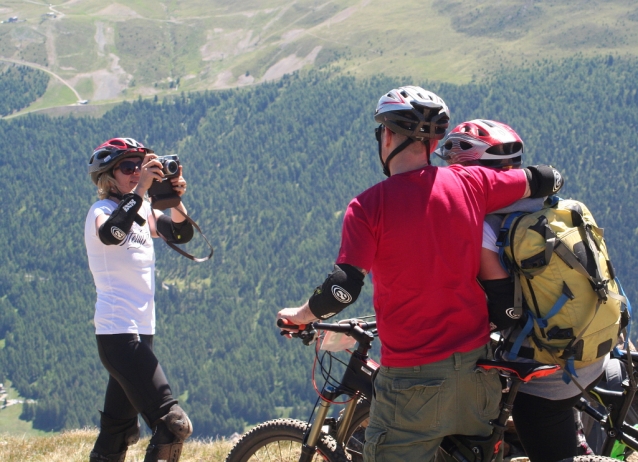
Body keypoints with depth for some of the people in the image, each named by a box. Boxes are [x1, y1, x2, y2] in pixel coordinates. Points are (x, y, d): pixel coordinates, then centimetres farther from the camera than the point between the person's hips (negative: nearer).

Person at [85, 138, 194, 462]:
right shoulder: (102, 210, -10)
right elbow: (110, 234, -34)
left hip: (139, 331, 9)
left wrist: (175, 198, -16)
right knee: (174, 425, -17)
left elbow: (181, 234, 1)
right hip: (117, 332, -9)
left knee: (119, 430, 15)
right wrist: (140, 189, -37)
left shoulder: (142, 211, 15)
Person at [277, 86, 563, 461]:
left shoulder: (369, 206, -12)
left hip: (413, 376, -5)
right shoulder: (470, 184, 0)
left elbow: (343, 290, -18)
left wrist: (299, 315, 1)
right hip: (475, 361, 5)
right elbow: (546, 180, 14)